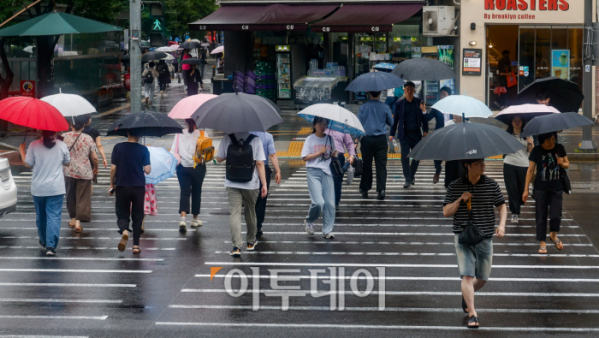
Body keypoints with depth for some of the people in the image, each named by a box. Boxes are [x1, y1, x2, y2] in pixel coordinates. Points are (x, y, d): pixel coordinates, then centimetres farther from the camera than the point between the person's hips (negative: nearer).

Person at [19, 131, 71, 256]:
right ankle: (50, 246, -15)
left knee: (40, 216, 19)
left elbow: (28, 164, 0)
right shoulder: (62, 146, -3)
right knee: (54, 216, -3)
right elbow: (67, 163, 10)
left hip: (38, 189, 1)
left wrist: (22, 152, 16)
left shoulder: (34, 146, -7)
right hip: (56, 188, -1)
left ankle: (44, 241, 35)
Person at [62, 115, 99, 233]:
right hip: (84, 173, -2)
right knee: (83, 198, 3)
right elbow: (94, 158, -5)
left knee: (71, 196, 18)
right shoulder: (88, 138, -7)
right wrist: (96, 168, 13)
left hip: (69, 172, 2)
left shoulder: (64, 137, -4)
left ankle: (73, 218, 28)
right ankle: (78, 221, -6)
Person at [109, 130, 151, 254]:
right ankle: (136, 245, 8)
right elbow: (147, 170, -8)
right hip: (138, 187, 0)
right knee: (137, 216, 11)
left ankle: (124, 230, -24)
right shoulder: (143, 149, -5)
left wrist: (112, 184, 9)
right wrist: (149, 167, 15)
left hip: (122, 186, 0)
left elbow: (113, 168, -2)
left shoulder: (118, 148, -3)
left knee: (122, 214, 9)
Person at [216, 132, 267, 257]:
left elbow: (219, 159, 6)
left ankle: (236, 246, -13)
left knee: (235, 213, -2)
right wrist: (264, 184, -5)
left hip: (232, 184, 0)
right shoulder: (255, 140, -8)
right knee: (250, 212, 17)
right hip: (251, 184, 0)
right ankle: (251, 242, 32)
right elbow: (260, 164, -9)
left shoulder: (227, 139, -4)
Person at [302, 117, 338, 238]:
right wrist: (319, 152, -10)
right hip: (313, 172, -4)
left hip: (327, 172, 4)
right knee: (318, 202, -16)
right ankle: (309, 221, 12)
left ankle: (327, 230, 8)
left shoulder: (330, 139, 12)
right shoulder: (310, 139, 2)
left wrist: (335, 153, -4)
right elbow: (305, 158, -2)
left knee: (330, 203, -2)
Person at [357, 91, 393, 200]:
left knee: (366, 165, 10)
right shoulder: (385, 107, -2)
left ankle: (365, 190, 17)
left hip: (366, 139, 0)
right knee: (381, 165, -1)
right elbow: (391, 123, 9)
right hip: (381, 140, 0)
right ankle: (381, 189, -13)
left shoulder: (363, 107, -2)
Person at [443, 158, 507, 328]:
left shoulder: (492, 185, 2)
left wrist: (501, 224, -6)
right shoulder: (455, 187, -1)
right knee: (467, 275, -14)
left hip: (485, 237, 2)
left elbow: (502, 206, 10)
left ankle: (466, 295, 41)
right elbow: (446, 212, 0)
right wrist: (459, 200, -16)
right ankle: (472, 314, -14)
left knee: (482, 279, 10)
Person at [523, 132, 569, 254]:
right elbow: (530, 170, -2)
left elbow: (567, 164, 12)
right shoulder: (536, 151, -6)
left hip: (557, 188, 1)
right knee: (541, 216, 2)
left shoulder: (559, 148, -1)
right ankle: (543, 243, 13)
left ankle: (553, 235, 24)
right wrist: (526, 190, -3)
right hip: (541, 188, -1)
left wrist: (562, 163, -14)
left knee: (556, 214, -6)